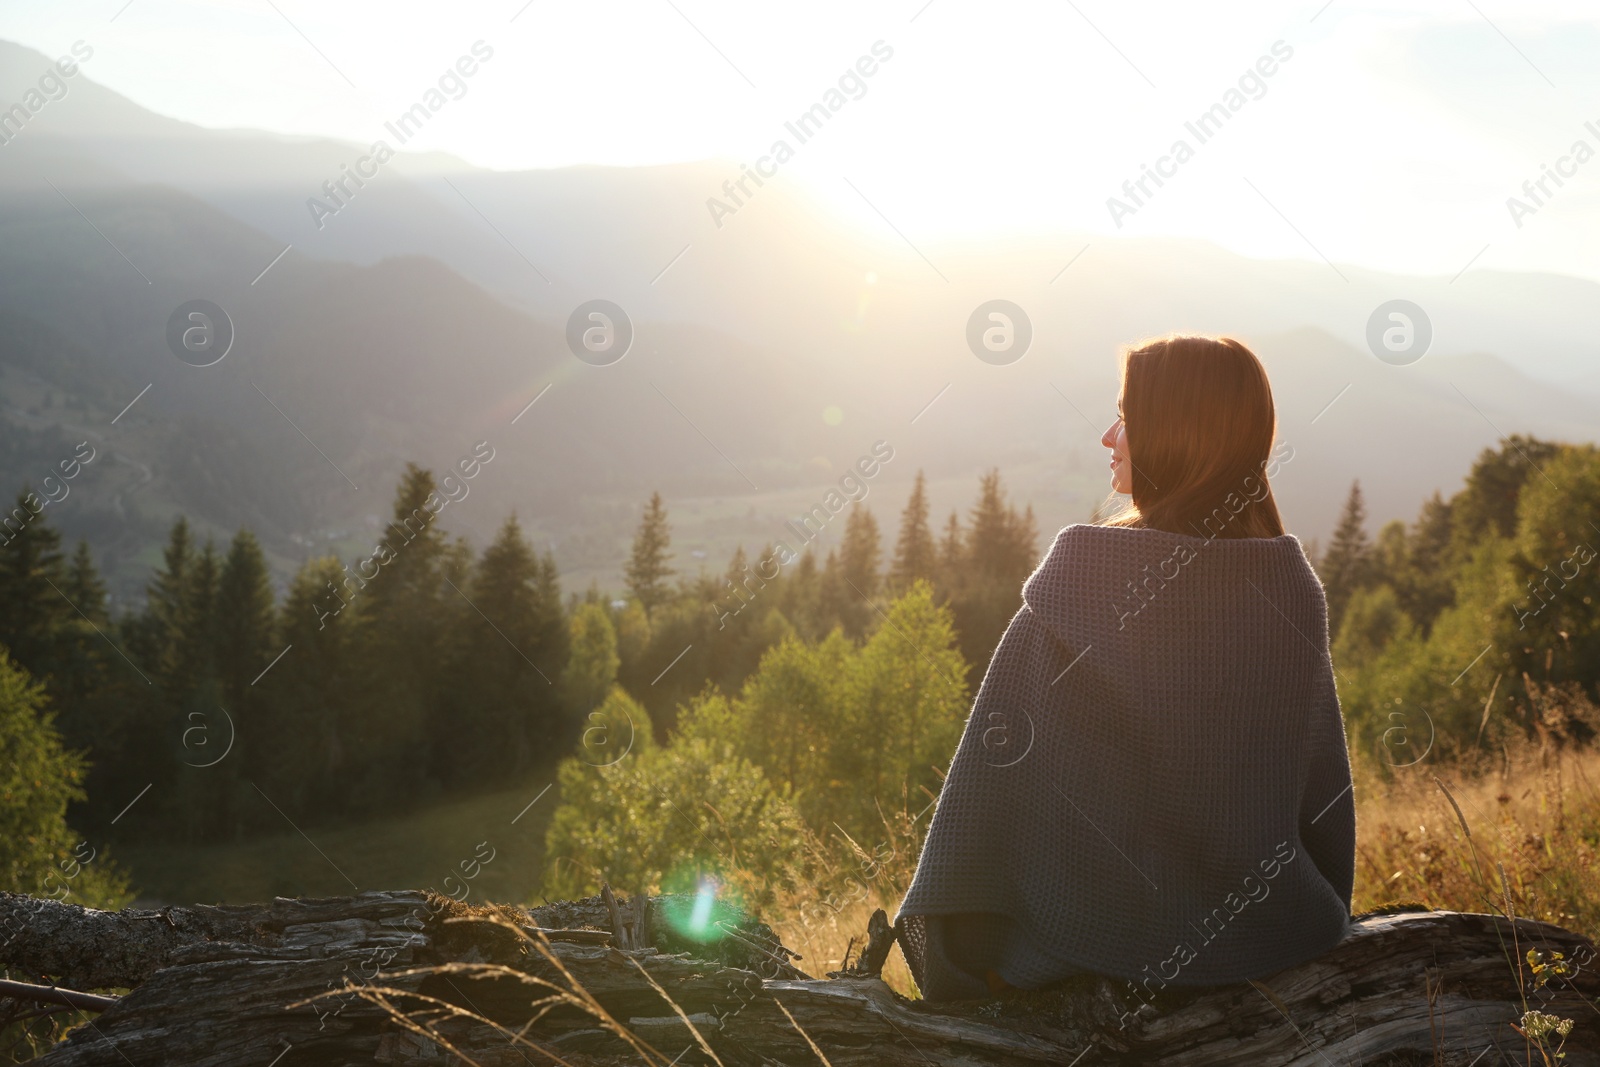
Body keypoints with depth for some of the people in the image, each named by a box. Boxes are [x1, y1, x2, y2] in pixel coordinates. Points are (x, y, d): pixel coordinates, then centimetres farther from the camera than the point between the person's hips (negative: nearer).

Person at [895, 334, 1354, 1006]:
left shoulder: (1076, 578, -16)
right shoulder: (1293, 587, -6)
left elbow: (1000, 757, -13)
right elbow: (1324, 787, 2)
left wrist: (954, 974, -4)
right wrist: (1322, 924, 19)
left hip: (1100, 940, -3)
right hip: (1276, 937, 3)